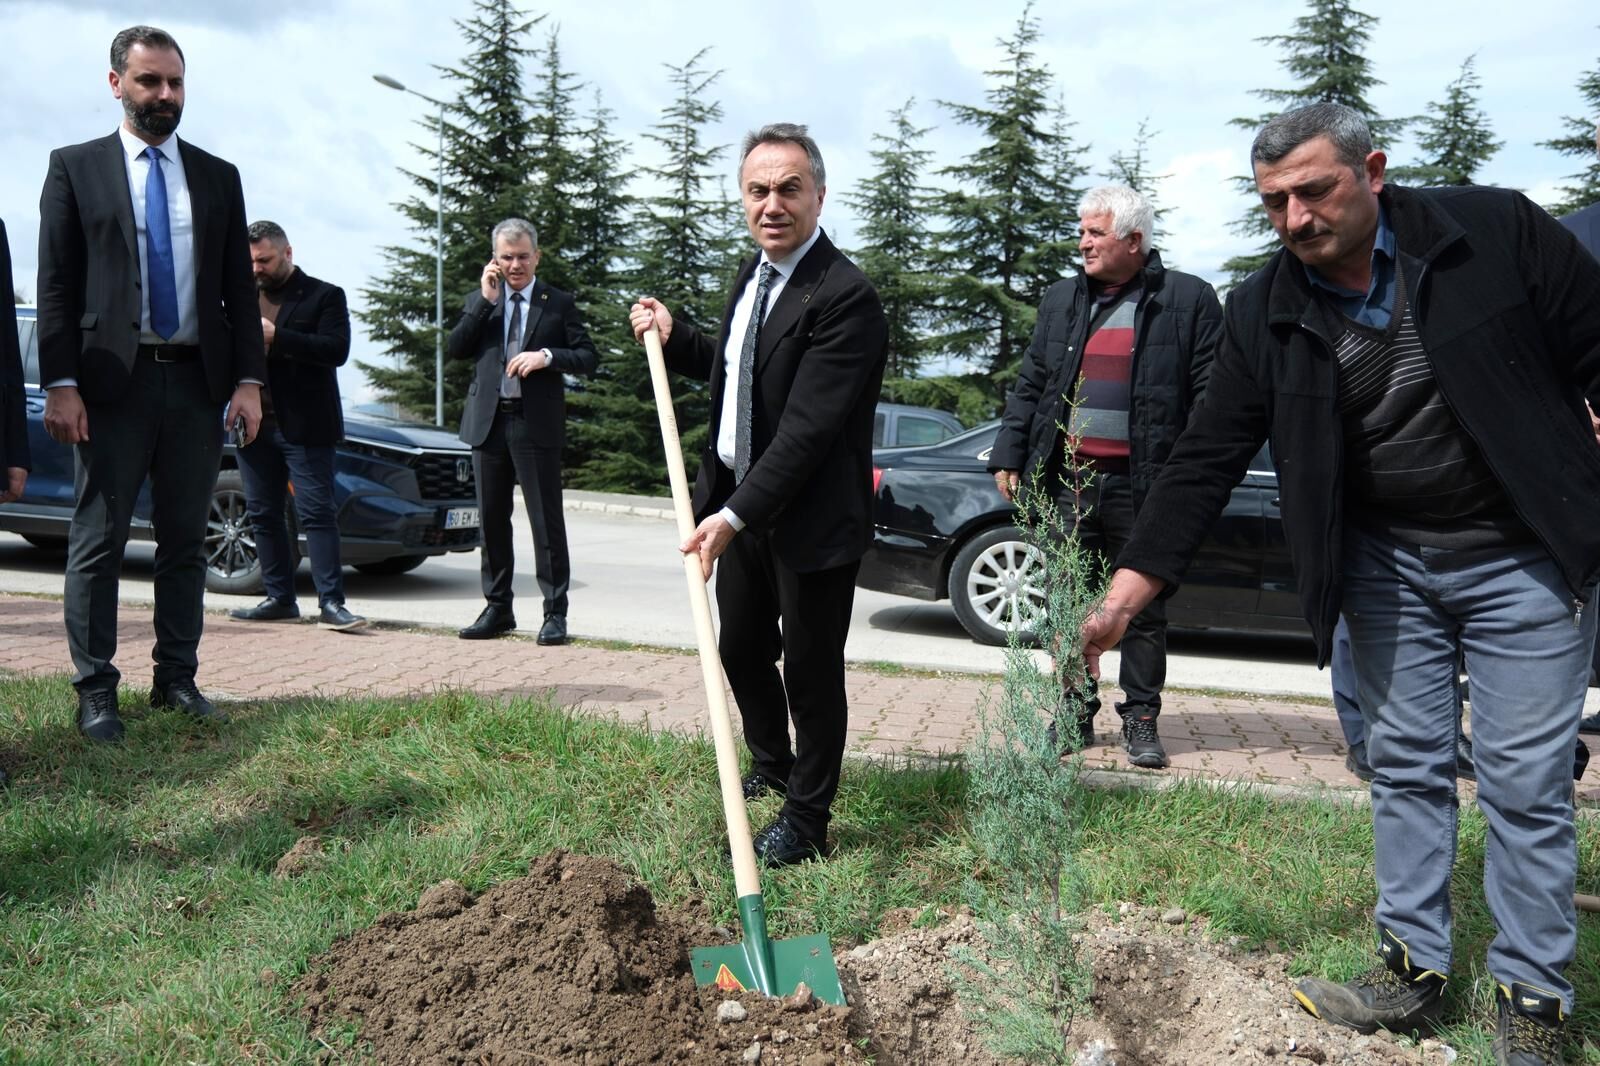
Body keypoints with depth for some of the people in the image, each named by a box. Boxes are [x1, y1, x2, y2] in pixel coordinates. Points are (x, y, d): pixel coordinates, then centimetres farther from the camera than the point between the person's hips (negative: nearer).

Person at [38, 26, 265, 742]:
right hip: (113, 382, -2)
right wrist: (59, 384, -9)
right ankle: (95, 691, 7)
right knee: (99, 541, 1)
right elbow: (56, 284, 0)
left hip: (199, 383, 3)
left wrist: (249, 379, 0)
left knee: (186, 541, 7)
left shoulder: (218, 177, 14)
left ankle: (177, 679, 15)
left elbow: (239, 286, 10)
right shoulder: (75, 168, 6)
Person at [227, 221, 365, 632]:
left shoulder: (324, 296, 1)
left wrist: (276, 336, -18)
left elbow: (336, 349, -12)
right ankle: (280, 599, 15)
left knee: (317, 513, -7)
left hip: (305, 427, -6)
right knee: (264, 515, 8)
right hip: (254, 424, 6)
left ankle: (331, 603, -8)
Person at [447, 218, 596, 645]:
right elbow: (454, 349, 1)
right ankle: (497, 608, 20)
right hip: (488, 421, 4)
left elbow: (588, 357, 0)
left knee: (547, 520, -3)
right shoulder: (480, 301, 13)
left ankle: (555, 613, 5)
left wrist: (546, 356, -17)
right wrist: (485, 300, -5)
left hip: (537, 423, -4)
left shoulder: (559, 303, 5)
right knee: (492, 519, 10)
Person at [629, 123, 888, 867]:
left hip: (811, 518, -9)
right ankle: (772, 766, 46)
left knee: (810, 668, 4)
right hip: (741, 503, 9)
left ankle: (805, 823, 21)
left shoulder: (844, 296, -21)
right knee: (741, 649, 21)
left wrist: (736, 514, -29)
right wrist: (674, 339, 8)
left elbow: (807, 428, -26)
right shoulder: (752, 274, 8)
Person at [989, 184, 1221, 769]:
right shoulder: (1062, 299, 13)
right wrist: (1009, 456, 8)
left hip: (1141, 485, -4)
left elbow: (1211, 393, -3)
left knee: (1144, 606, 6)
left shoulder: (1188, 299, 0)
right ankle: (1076, 713, 20)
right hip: (1067, 480, 4)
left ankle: (1141, 719, 18)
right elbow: (1029, 385, 15)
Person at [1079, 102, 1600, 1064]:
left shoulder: (1496, 231, -13)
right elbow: (1207, 460, -7)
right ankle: (1414, 970, 25)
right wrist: (1124, 596, -13)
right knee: (1405, 769, 11)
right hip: (1388, 564, 3)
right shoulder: (1265, 311, -5)